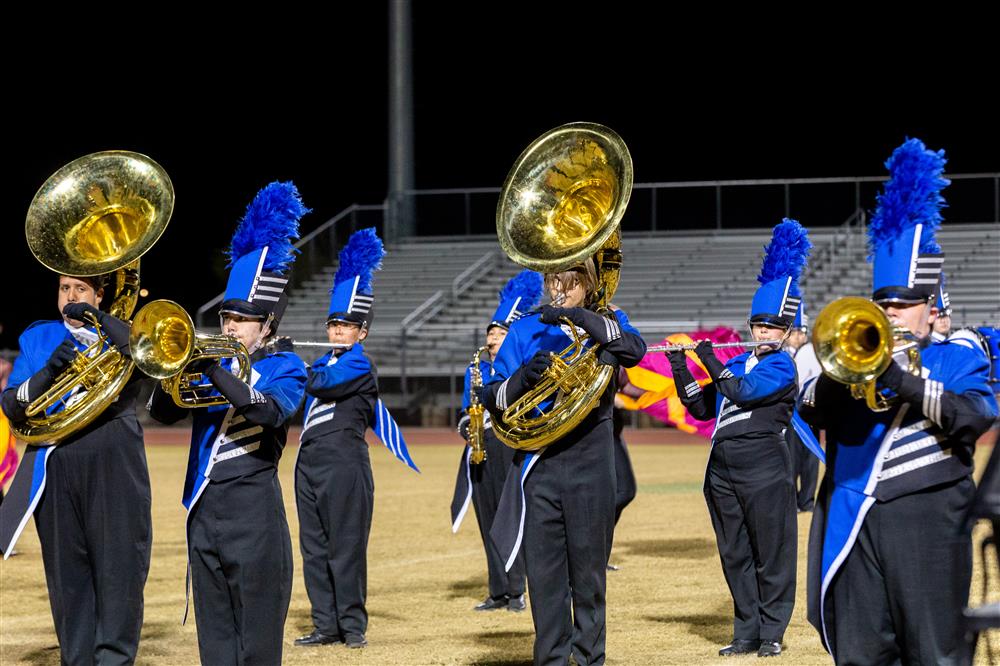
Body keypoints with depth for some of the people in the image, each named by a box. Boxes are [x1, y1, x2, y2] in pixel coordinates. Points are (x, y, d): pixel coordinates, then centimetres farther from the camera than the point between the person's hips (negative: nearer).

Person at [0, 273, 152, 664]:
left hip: (115, 469, -2)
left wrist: (99, 318, -13)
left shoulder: (120, 333, 13)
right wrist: (49, 370, -10)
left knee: (119, 569, -5)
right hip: (56, 468, 2)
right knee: (67, 574, 3)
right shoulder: (37, 338, 17)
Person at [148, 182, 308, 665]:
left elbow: (271, 410, -21)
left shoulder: (284, 368, 0)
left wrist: (217, 373, -27)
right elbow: (162, 412, 4)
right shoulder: (213, 362, 14)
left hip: (253, 514, -5)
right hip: (204, 511, 5)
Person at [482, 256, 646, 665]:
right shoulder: (526, 330, 11)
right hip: (538, 463, 1)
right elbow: (493, 399, 6)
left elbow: (635, 350, -15)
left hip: (590, 464, -1)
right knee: (544, 570, 0)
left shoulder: (606, 323, 9)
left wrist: (583, 318, -24)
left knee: (589, 570, 3)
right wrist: (524, 376, -14)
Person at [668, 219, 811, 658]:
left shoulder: (782, 367, -5)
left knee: (771, 555, 0)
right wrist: (680, 370, 6)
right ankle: (746, 633, 15)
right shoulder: (735, 365, 15)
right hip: (722, 468, 7)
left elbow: (742, 391, -19)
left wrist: (709, 360, -8)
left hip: (764, 469, -7)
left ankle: (771, 633, 8)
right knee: (735, 555, 9)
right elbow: (702, 408, 17)